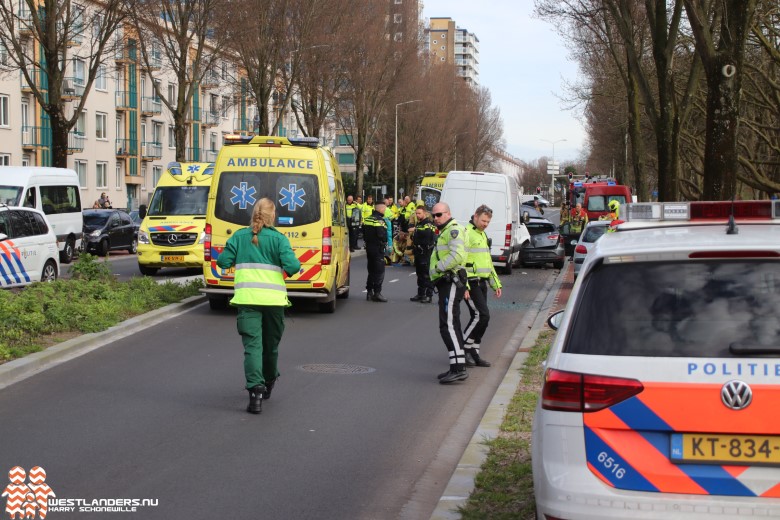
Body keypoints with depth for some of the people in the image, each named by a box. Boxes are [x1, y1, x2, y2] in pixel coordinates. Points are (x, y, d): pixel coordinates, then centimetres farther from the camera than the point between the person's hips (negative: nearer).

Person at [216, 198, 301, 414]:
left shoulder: (239, 236, 4)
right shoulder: (278, 239, -2)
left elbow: (223, 261, 3)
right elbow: (292, 266, -11)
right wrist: (296, 264, 11)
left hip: (247, 299, 0)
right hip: (273, 299, 0)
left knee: (252, 345, -5)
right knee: (270, 344, 19)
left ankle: (256, 391, -22)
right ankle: (268, 384, 39)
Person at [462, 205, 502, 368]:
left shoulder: (483, 235, 20)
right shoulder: (466, 233, -11)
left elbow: (488, 262, 27)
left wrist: (496, 284, 23)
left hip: (481, 283, 9)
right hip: (471, 283, -9)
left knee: (479, 317, 8)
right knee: (482, 315, -15)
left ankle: (473, 354, 14)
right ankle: (463, 348, -5)